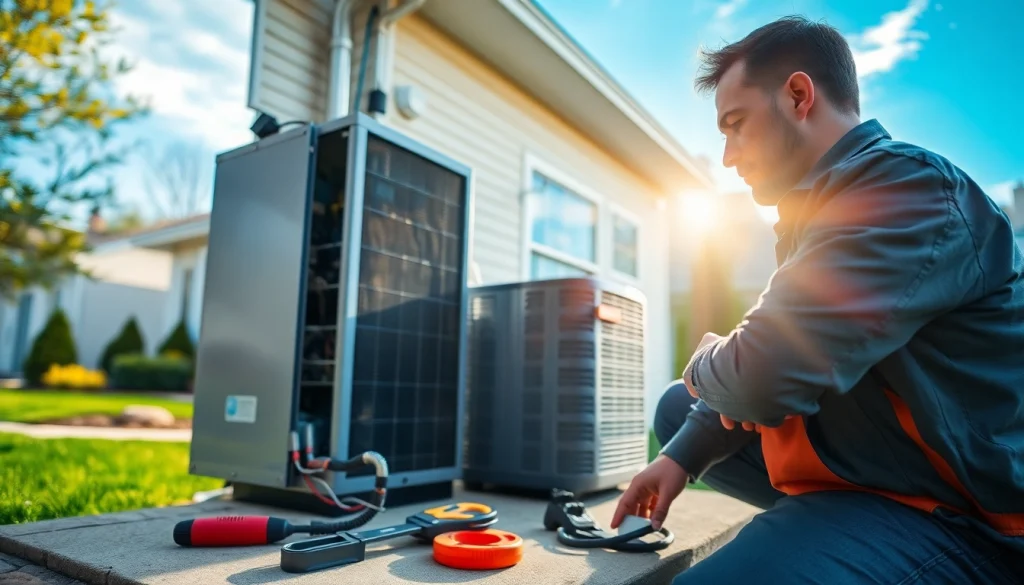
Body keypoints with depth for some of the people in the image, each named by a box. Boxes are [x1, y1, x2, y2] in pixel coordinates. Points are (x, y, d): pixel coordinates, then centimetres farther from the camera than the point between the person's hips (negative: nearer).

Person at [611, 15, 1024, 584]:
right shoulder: (818, 208, 12)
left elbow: (763, 376, -29)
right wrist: (683, 456, 5)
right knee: (678, 411, 14)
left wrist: (702, 366, -5)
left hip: (957, 515, -9)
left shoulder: (905, 184, -20)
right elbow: (769, 367, 14)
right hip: (860, 463, 10)